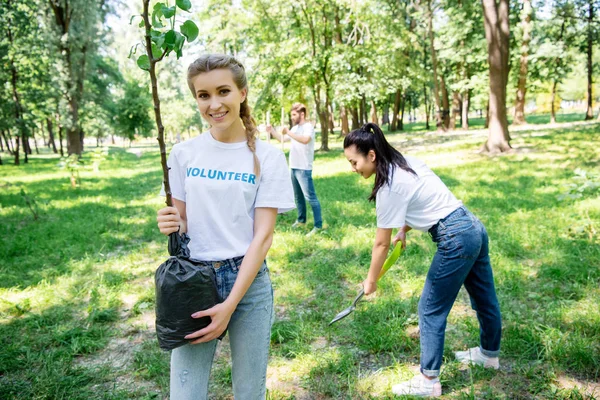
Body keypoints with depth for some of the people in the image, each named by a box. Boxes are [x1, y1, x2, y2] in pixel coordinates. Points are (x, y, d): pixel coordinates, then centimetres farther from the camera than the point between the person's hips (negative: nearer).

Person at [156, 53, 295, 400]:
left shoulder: (267, 157, -5)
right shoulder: (184, 153, 2)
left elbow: (263, 236, -8)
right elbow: (182, 221, 11)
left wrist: (231, 304, -14)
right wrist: (172, 224, -14)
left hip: (248, 280, -1)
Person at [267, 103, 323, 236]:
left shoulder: (308, 127, -13)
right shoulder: (295, 128, 14)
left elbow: (305, 140, -34)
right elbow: (283, 139, 26)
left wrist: (288, 132, -31)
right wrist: (272, 131, 13)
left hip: (304, 169, -9)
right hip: (294, 168, 9)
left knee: (310, 197, -9)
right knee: (298, 196, 19)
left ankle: (318, 225, -5)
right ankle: (301, 220, 32)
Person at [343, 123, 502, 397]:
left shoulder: (389, 187, -19)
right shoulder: (407, 163, 6)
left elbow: (381, 243, -11)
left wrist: (371, 280, 1)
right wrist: (403, 230, 20)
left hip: (455, 239, -10)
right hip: (473, 227, 10)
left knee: (430, 310, 2)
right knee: (484, 297, 25)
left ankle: (429, 381, 13)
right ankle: (490, 354, 47)